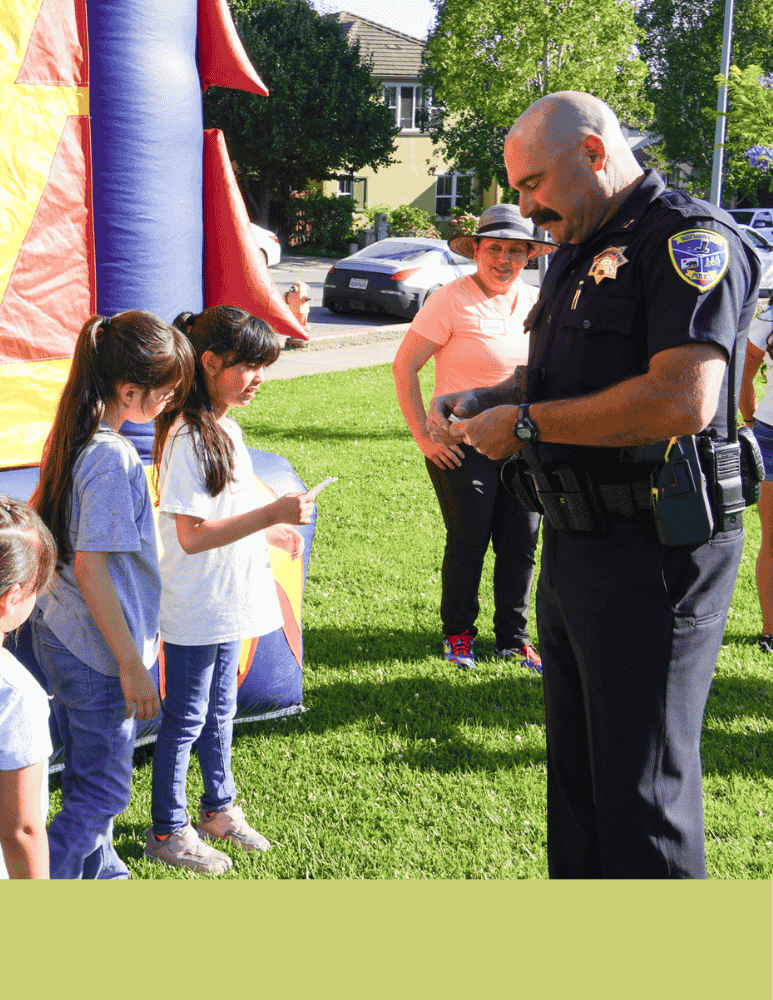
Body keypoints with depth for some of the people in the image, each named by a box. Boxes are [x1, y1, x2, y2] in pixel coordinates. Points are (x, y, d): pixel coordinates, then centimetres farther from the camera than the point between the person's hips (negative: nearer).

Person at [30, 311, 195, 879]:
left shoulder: (69, 437, 2)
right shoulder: (112, 458, -25)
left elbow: (34, 515, 15)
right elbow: (90, 568, -25)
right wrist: (131, 664, -20)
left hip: (57, 634, 9)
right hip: (96, 650, -9)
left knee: (88, 778, 23)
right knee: (103, 793, 4)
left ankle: (101, 875, 39)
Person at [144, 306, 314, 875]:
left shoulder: (226, 428, 8)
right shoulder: (187, 437, -22)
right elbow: (191, 535, -26)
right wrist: (271, 514, -27)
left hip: (230, 602, 9)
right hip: (195, 609, -9)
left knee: (220, 710, 21)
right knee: (185, 720, 4)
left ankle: (220, 810, 36)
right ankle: (167, 832, 18)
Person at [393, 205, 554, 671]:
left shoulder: (535, 301, 6)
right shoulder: (453, 300, -11)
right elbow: (404, 366, -11)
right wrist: (423, 436, -13)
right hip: (463, 442, -5)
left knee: (522, 543, 7)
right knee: (469, 542, 1)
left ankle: (513, 636, 22)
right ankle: (458, 632, 21)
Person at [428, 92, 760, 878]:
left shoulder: (690, 240, -14)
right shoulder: (578, 255, 17)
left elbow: (682, 400, -28)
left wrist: (528, 425, -19)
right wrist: (478, 401, 9)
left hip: (654, 556, -10)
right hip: (573, 548, 10)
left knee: (643, 792, -2)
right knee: (575, 772, 19)